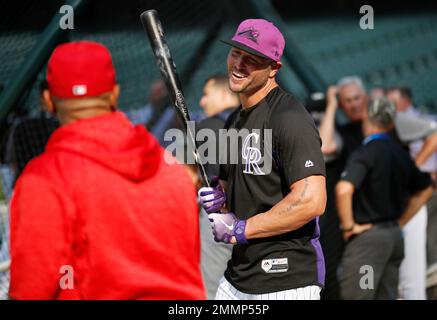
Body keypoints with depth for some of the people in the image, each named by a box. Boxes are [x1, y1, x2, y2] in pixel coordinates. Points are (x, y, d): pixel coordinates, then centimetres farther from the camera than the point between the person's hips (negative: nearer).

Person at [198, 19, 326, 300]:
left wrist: (240, 229, -17)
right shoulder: (235, 121, 14)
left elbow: (312, 201, -24)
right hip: (238, 275, 8)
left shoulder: (289, 117, -14)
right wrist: (220, 198, 3)